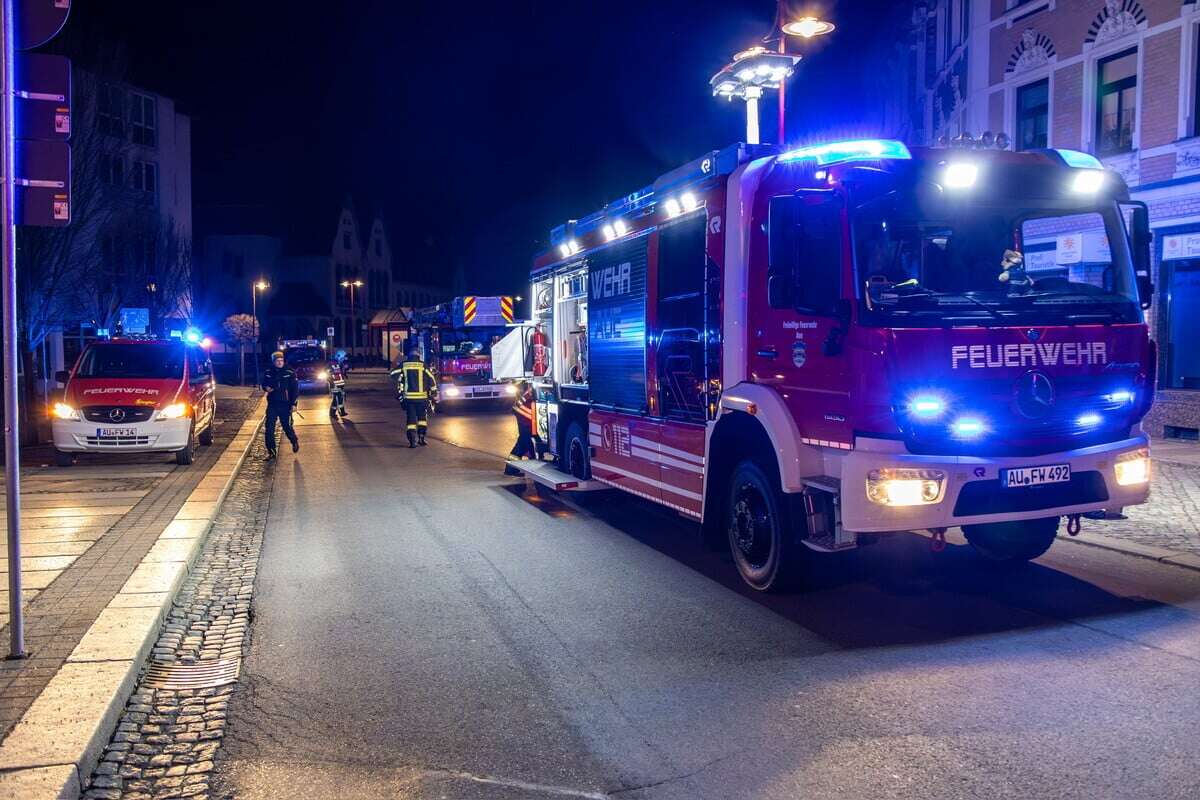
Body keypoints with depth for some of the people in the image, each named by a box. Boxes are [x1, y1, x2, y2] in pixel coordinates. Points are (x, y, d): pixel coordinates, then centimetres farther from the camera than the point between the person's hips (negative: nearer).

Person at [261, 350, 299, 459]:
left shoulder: (289, 372, -7)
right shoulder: (268, 372, 2)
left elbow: (295, 388, -5)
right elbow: (264, 384, 18)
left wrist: (293, 403, -10)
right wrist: (266, 388, -7)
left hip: (285, 404, -3)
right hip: (272, 404, 3)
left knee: (287, 426, 3)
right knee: (269, 429, -1)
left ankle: (295, 441, 34)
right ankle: (271, 451, 9)